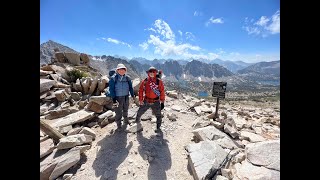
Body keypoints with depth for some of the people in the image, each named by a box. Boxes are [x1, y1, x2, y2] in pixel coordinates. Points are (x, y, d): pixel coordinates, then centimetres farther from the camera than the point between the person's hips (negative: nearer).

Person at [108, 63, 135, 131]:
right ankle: (118, 125, 23)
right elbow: (111, 89, -11)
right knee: (118, 113, 4)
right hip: (118, 98, -4)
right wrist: (113, 99, -16)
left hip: (126, 97, 4)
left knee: (125, 110, 22)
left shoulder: (127, 78, 0)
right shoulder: (113, 78, -11)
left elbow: (130, 87, 6)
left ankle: (126, 120, 46)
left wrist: (133, 95, 3)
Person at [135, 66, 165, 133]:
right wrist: (140, 100, -1)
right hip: (146, 101, 2)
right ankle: (137, 122, 46)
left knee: (158, 115, 7)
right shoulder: (145, 81, -2)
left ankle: (158, 128, 30)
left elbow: (162, 92, -4)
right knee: (139, 112, 15)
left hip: (156, 102, -1)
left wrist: (162, 102, -5)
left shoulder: (159, 81, -5)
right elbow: (141, 91, 1)